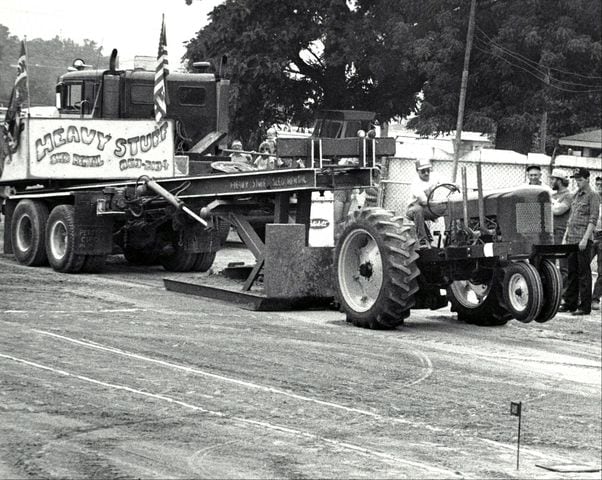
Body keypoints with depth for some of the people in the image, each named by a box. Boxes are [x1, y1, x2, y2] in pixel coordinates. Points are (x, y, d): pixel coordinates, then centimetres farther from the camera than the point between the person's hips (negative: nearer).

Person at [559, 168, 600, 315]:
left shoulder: (593, 196, -6)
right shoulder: (576, 195, 17)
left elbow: (593, 219, -12)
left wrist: (585, 239, -19)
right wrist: (565, 237, 17)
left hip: (583, 240, -7)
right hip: (572, 239, 7)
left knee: (584, 273, -5)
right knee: (572, 272, 10)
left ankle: (585, 307, -3)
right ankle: (570, 303, 15)